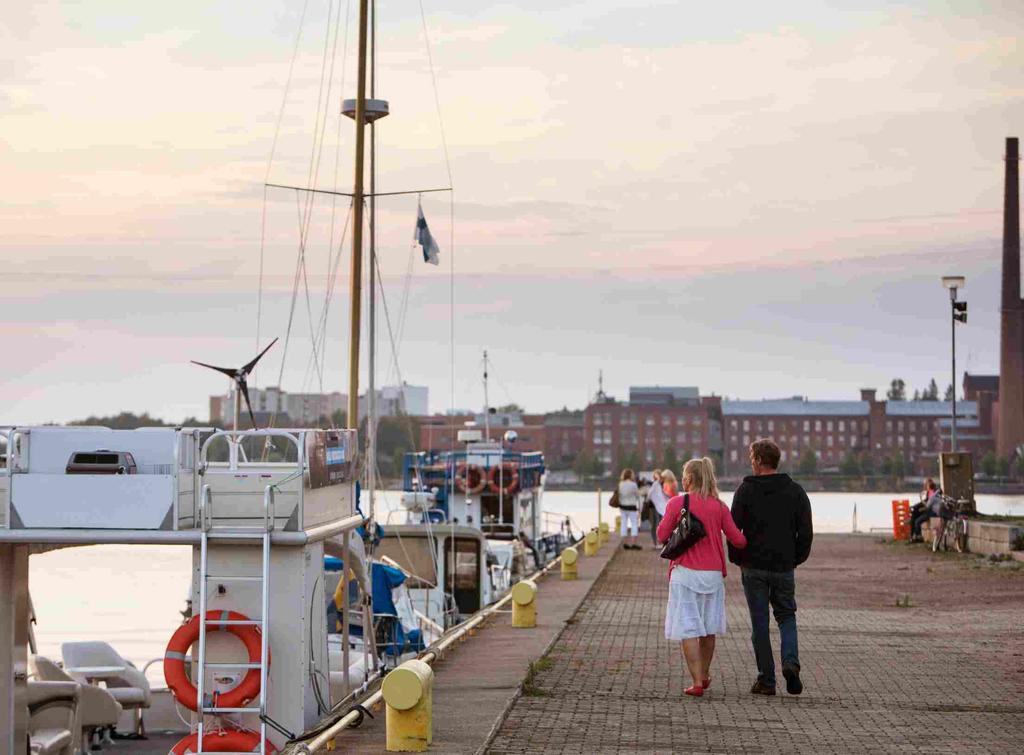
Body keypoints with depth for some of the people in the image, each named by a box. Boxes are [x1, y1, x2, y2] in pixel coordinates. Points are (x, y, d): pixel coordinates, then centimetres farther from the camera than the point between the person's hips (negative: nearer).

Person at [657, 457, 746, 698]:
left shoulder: (677, 503, -7)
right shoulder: (719, 507, 1)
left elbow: (662, 536, -2)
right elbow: (737, 540, 0)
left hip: (685, 572, -4)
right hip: (713, 573, 4)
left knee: (687, 629, -1)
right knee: (708, 628, 18)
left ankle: (697, 683, -8)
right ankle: (704, 675, 33)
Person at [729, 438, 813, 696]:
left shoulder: (745, 490, -5)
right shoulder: (795, 491, 1)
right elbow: (806, 531, 0)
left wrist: (736, 559, 6)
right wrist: (797, 558, 11)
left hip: (754, 566, -2)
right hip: (784, 566, 2)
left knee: (759, 623, 5)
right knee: (787, 616, 17)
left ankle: (766, 679, 4)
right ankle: (791, 663, -7)